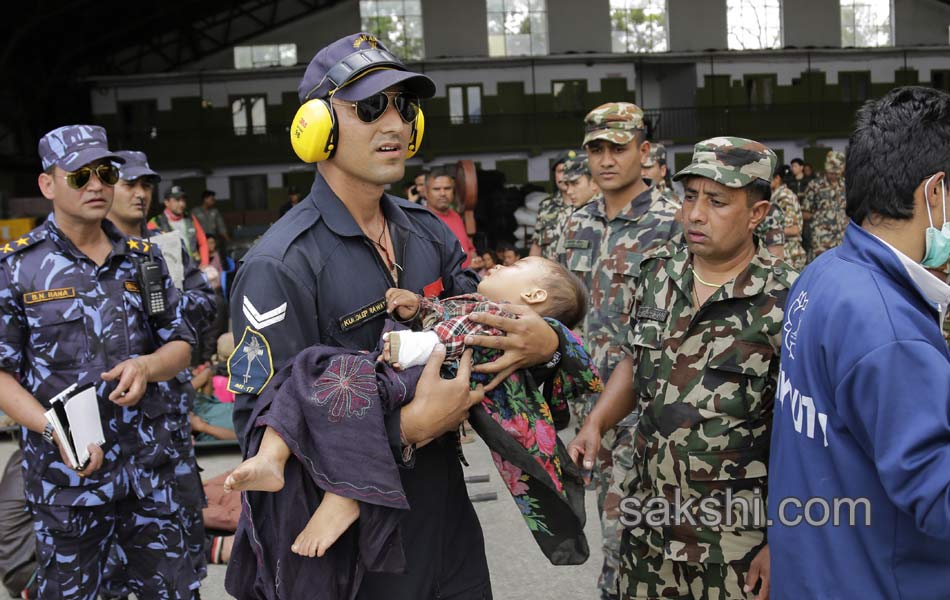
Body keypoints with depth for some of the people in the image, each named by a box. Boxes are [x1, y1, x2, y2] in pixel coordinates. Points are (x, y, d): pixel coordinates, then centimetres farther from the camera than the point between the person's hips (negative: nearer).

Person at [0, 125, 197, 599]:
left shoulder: (142, 259, 7)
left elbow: (180, 343, 12)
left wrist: (147, 366, -11)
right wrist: (57, 431, -20)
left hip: (149, 465, 3)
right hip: (64, 472, -3)